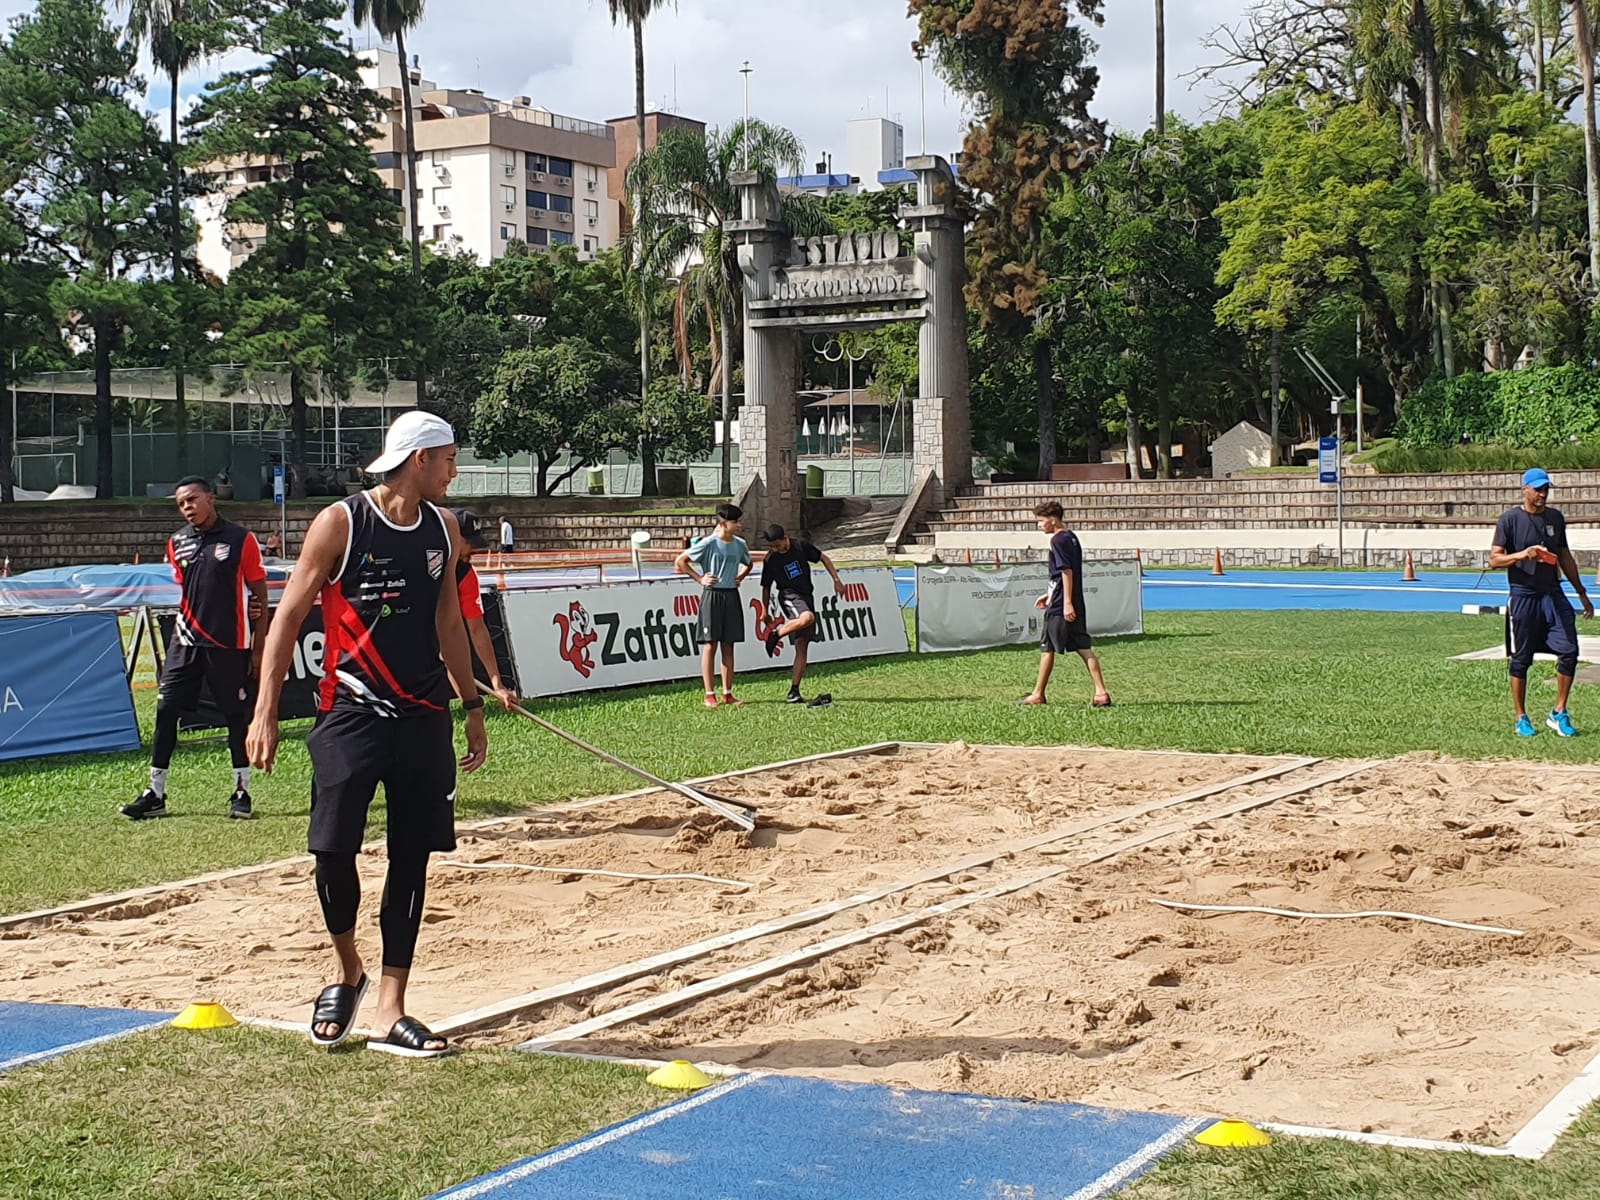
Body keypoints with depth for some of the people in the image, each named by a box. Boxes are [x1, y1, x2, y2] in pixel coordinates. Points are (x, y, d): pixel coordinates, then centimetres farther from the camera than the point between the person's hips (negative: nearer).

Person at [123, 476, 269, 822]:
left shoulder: (241, 540, -5)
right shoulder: (177, 543, 8)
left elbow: (260, 595, -3)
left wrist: (258, 647, -7)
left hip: (229, 643, -4)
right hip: (187, 640, 4)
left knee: (236, 716, 3)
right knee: (166, 710, 0)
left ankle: (242, 793, 14)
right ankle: (155, 794, 7)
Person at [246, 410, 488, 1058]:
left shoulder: (442, 528, 10)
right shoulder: (340, 523, -6)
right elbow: (289, 616, -6)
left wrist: (472, 706, 19)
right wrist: (265, 713, -11)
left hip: (424, 718, 5)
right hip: (351, 714, -5)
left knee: (411, 861, 3)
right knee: (333, 852, -8)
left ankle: (391, 1012, 10)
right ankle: (348, 974, 20)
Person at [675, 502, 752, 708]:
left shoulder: (739, 544, 7)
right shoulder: (708, 543, -10)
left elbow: (748, 564, 28)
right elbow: (680, 562, -7)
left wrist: (741, 577, 10)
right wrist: (700, 578, -7)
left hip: (732, 596, 5)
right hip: (712, 596, -5)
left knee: (728, 646, 7)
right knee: (710, 645, -3)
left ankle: (728, 693, 11)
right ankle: (710, 695, 1)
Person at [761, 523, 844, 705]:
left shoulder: (801, 545, 0)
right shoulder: (770, 560, -2)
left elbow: (823, 558, 12)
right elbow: (766, 588, 7)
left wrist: (836, 580, 6)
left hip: (807, 597, 4)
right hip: (789, 597, -4)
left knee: (802, 648, -2)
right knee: (808, 617, -39)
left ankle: (794, 691, -1)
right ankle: (775, 634, -19)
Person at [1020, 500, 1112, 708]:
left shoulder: (1058, 540, -13)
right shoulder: (1071, 537, 15)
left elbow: (1066, 572, -20)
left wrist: (1067, 602, -23)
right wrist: (1050, 594, 29)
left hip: (1060, 605, -9)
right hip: (1076, 604, 9)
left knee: (1047, 648, 4)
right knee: (1084, 648, 4)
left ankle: (1038, 694, 13)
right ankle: (1101, 692, -4)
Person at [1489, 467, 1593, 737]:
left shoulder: (1555, 517, 12)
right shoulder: (1510, 519, -3)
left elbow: (1565, 557, 20)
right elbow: (1494, 560, -6)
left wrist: (1582, 593, 20)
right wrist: (1523, 554, -23)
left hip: (1553, 594, 4)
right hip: (1523, 596, -4)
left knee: (1569, 651, -7)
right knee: (1520, 659, 2)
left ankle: (1559, 714, 6)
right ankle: (1521, 719, 13)